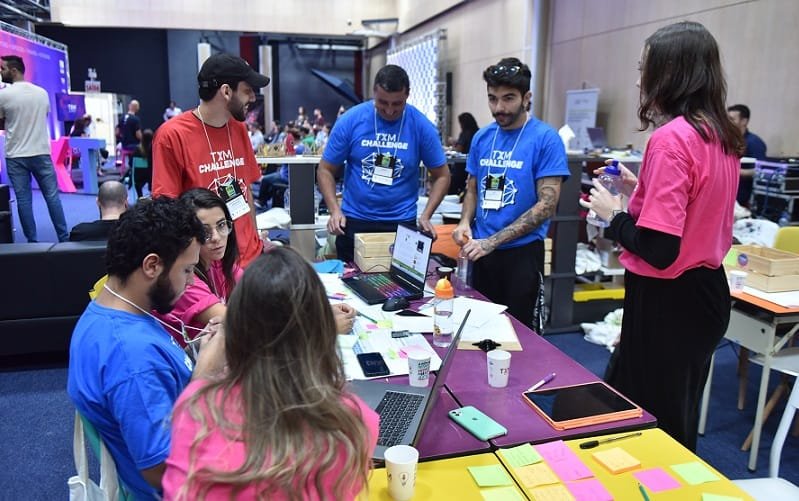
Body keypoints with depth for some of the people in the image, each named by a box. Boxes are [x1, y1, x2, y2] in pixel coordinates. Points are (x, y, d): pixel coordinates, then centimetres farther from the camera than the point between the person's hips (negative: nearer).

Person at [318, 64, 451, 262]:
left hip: (403, 222, 0)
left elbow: (441, 176, 2)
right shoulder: (349, 120, -8)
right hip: (354, 221, 0)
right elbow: (326, 170, 0)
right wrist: (335, 210, -14)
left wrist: (425, 216, -11)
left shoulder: (421, 126, -7)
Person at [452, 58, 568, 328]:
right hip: (482, 253, 5)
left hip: (522, 253, -5)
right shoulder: (482, 137, 5)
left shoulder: (546, 139, -11)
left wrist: (492, 242, -20)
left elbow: (547, 204, -15)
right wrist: (465, 222, -7)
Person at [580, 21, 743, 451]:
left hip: (667, 301, -9)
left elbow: (658, 249, -26)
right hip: (707, 290, 9)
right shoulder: (722, 137, 5)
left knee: (652, 422, 9)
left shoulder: (670, 139, -22)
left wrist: (613, 213, -10)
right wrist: (642, 190, 13)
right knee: (680, 416, 25)